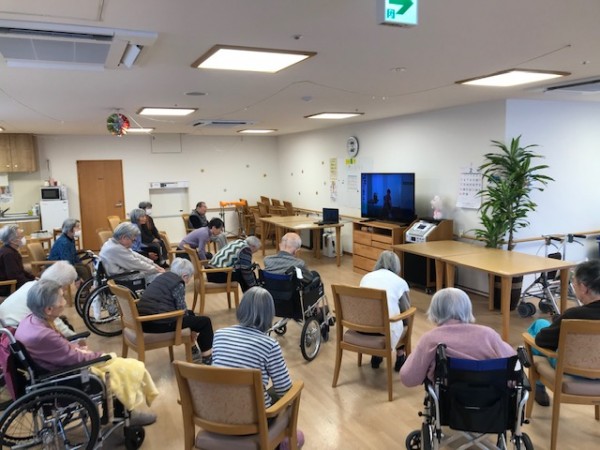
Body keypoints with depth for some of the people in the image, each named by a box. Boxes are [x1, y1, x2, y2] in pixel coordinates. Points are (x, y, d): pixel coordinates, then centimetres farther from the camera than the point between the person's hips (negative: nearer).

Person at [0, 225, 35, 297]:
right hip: (7, 290, -10)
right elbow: (15, 276, -25)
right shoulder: (8, 253, -22)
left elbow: (20, 271, 17)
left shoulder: (11, 250, 10)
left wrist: (34, 278, 6)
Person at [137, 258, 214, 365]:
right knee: (205, 321, 4)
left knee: (190, 314, 30)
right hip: (159, 323, -9)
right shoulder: (178, 283, -7)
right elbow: (182, 310, -6)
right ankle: (207, 358, 11)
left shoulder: (163, 276, 19)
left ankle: (193, 350, 39)